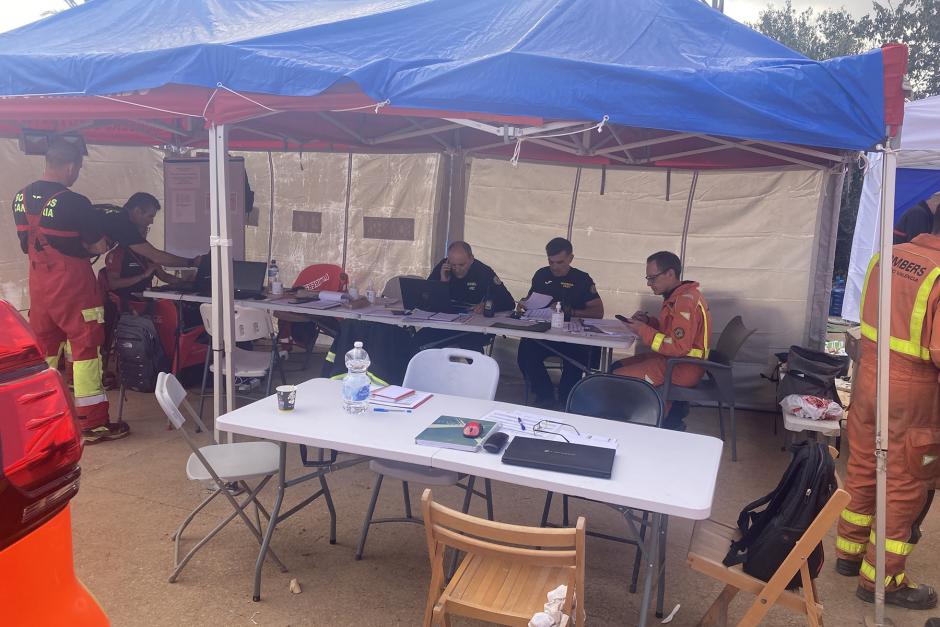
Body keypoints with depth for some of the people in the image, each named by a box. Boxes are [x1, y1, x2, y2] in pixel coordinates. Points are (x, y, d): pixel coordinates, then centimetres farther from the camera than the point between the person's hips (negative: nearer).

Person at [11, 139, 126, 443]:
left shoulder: (20, 198, 5)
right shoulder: (75, 203, -17)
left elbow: (27, 242, 15)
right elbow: (99, 246, -10)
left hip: (38, 284, 7)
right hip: (72, 286, -7)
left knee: (43, 350, 16)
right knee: (85, 349, 0)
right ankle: (93, 424, 4)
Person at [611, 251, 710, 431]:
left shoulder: (686, 301, -21)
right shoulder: (677, 296, 11)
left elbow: (679, 347, -26)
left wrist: (643, 331, -20)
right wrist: (648, 321, 4)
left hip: (682, 367, -11)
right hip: (671, 358, 11)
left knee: (617, 377, -15)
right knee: (617, 367, 11)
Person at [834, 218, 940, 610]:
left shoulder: (888, 256, 0)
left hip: (869, 380, 7)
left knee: (862, 471, 19)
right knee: (904, 490, 8)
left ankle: (849, 552, 36)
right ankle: (881, 581, 21)